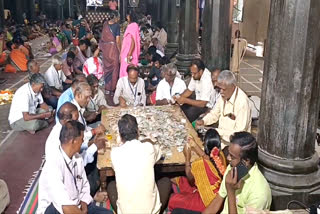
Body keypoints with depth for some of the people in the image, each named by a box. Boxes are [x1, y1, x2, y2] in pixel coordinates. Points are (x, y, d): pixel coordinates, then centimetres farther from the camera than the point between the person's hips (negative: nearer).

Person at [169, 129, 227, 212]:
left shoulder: (200, 164, -31)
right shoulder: (220, 155, -11)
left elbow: (190, 180, -8)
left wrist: (187, 157, -6)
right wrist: (195, 146, 16)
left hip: (208, 201, -8)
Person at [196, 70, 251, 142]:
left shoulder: (242, 102, -24)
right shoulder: (224, 95, -2)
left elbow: (239, 133, -23)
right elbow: (214, 114, 15)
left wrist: (217, 131, -22)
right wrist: (203, 121, -4)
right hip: (221, 135, 7)